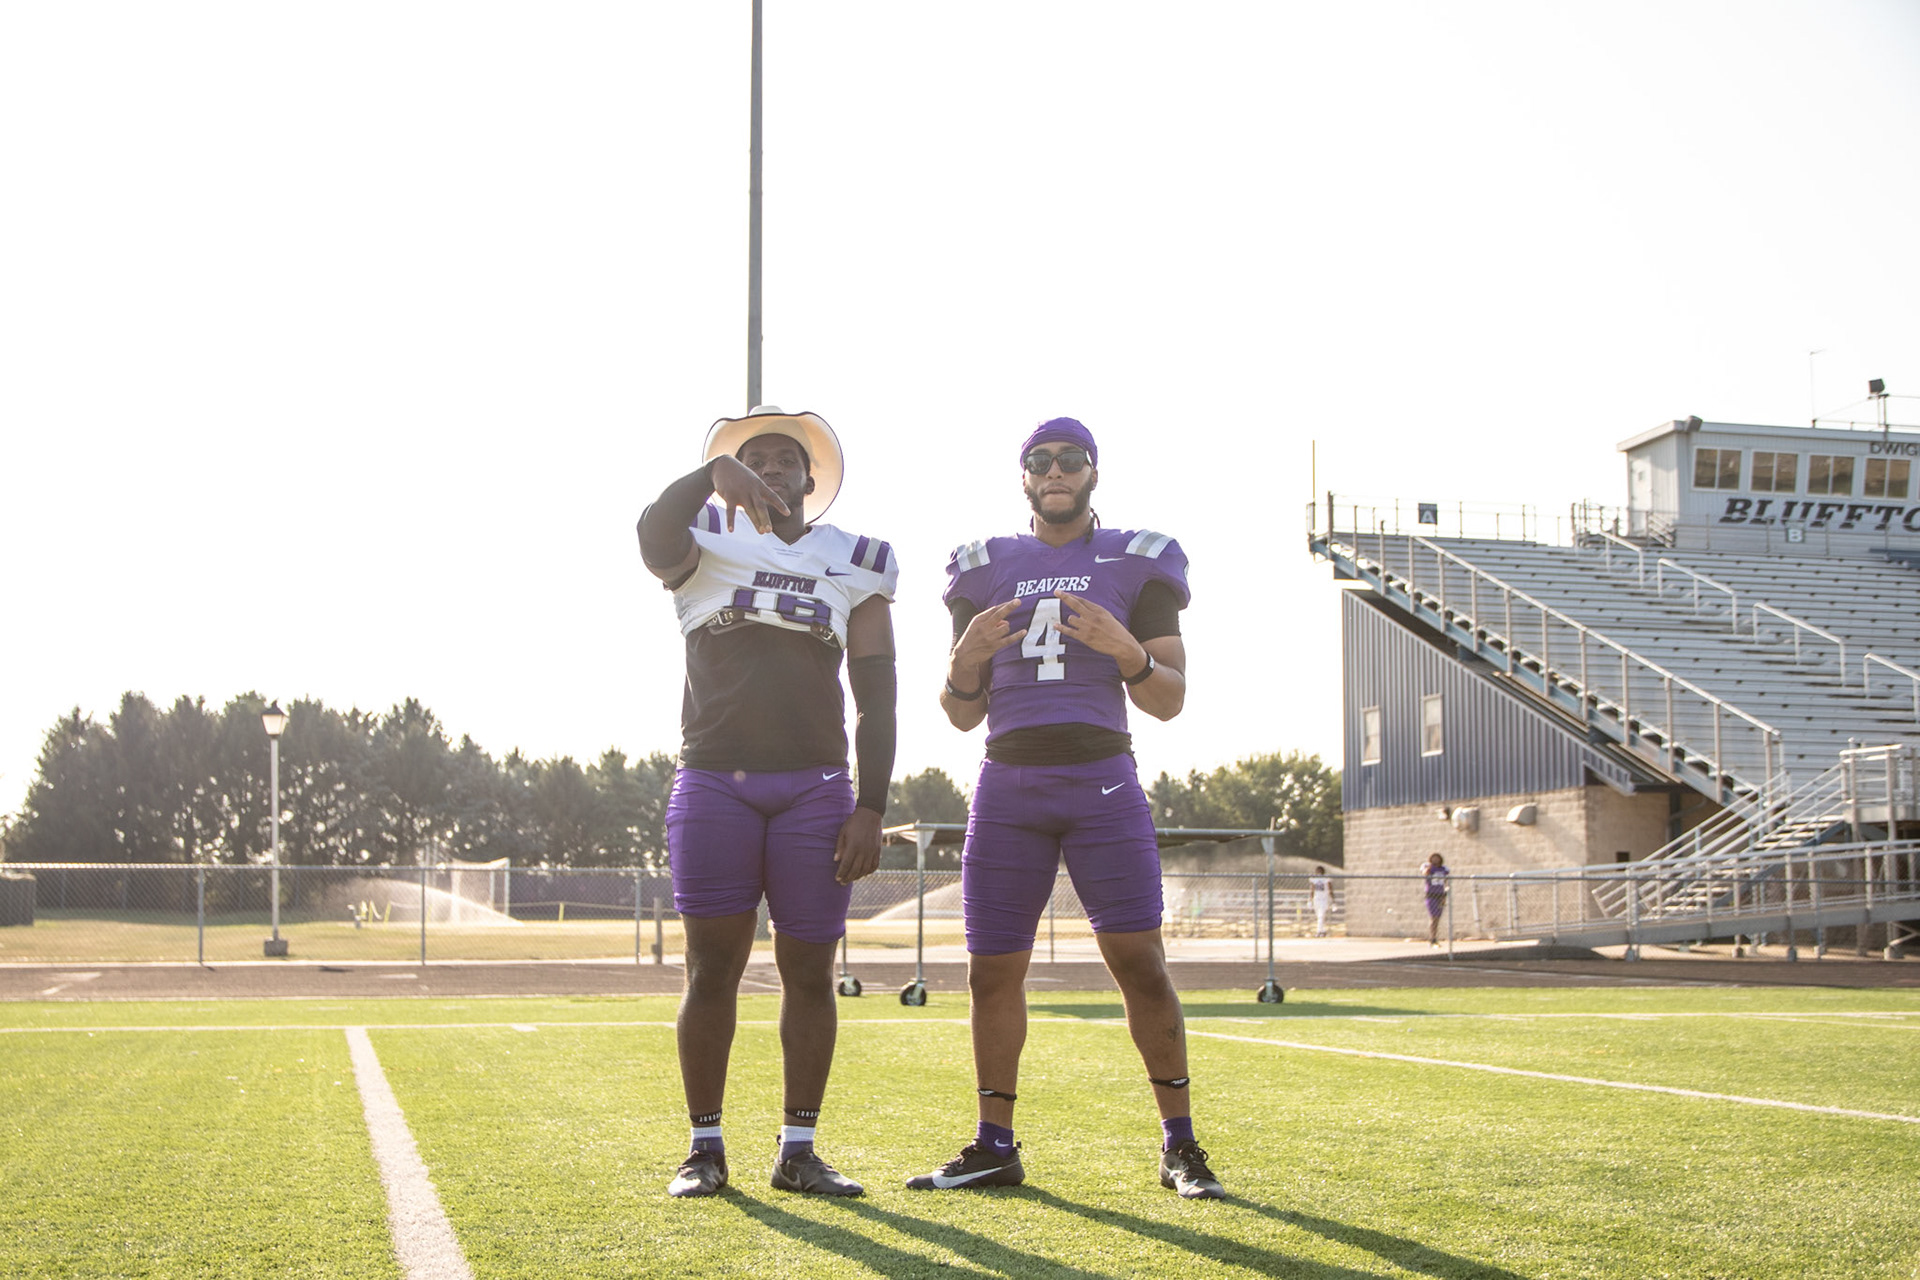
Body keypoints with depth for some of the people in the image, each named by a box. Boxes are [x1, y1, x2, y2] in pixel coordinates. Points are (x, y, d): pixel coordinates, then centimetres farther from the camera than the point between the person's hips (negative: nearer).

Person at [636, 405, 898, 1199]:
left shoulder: (855, 567, 12)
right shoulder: (707, 545, 7)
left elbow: (876, 698, 8)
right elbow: (656, 541, -19)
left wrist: (870, 807, -1)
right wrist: (714, 473, -36)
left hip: (815, 788, 2)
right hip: (714, 781, -1)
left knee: (809, 971, 2)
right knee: (713, 967, -1)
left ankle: (798, 1149, 10)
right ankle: (705, 1148, 7)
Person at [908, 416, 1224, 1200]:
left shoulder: (1136, 567, 6)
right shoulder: (987, 572, 12)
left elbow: (1170, 701, 2)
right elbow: (963, 713, 11)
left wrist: (1125, 649, -17)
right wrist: (968, 656, -10)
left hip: (1102, 783, -2)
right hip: (1008, 788, 3)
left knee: (1139, 960, -9)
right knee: (993, 969, 2)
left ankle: (1179, 1147, 1)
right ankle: (994, 1147, 13)